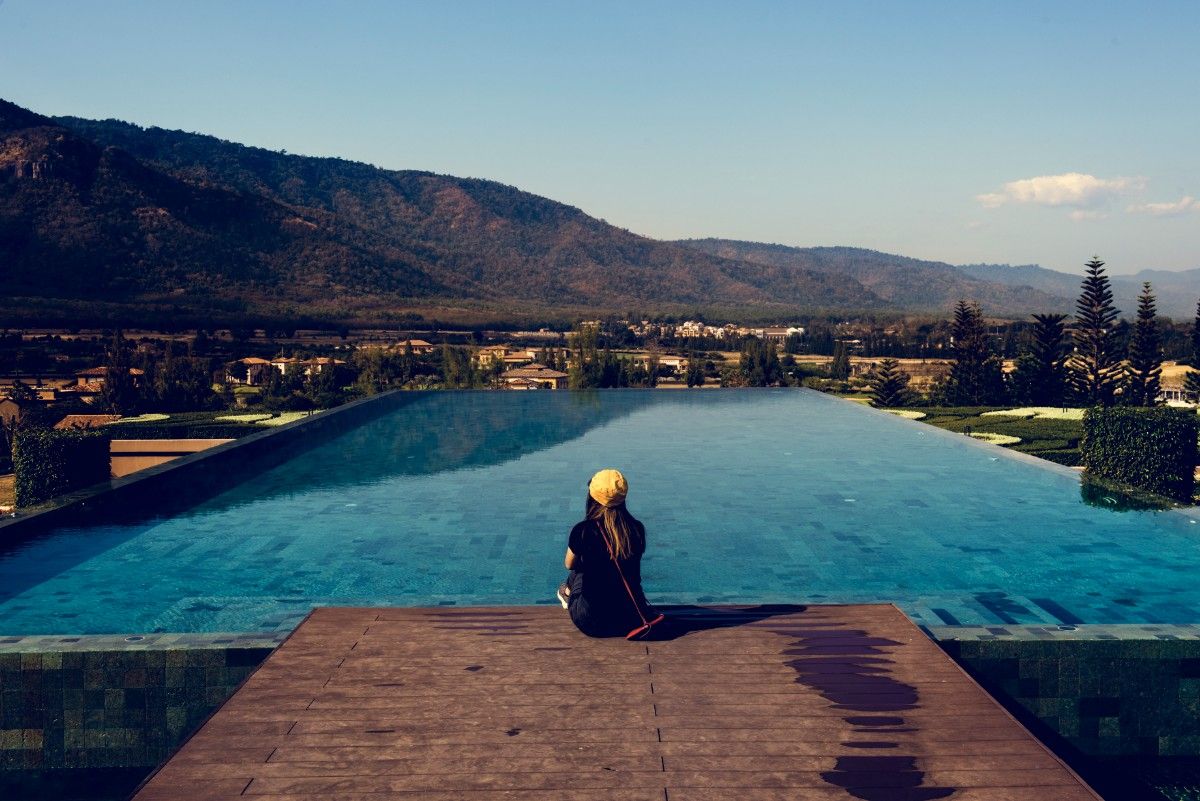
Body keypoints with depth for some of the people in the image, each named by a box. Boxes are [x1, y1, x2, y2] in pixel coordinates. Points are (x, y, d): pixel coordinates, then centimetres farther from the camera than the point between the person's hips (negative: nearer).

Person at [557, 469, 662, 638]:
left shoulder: (583, 530, -16)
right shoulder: (637, 529, -6)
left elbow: (569, 565, 4)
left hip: (592, 624, -3)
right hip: (632, 619, 3)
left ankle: (569, 594, 52)